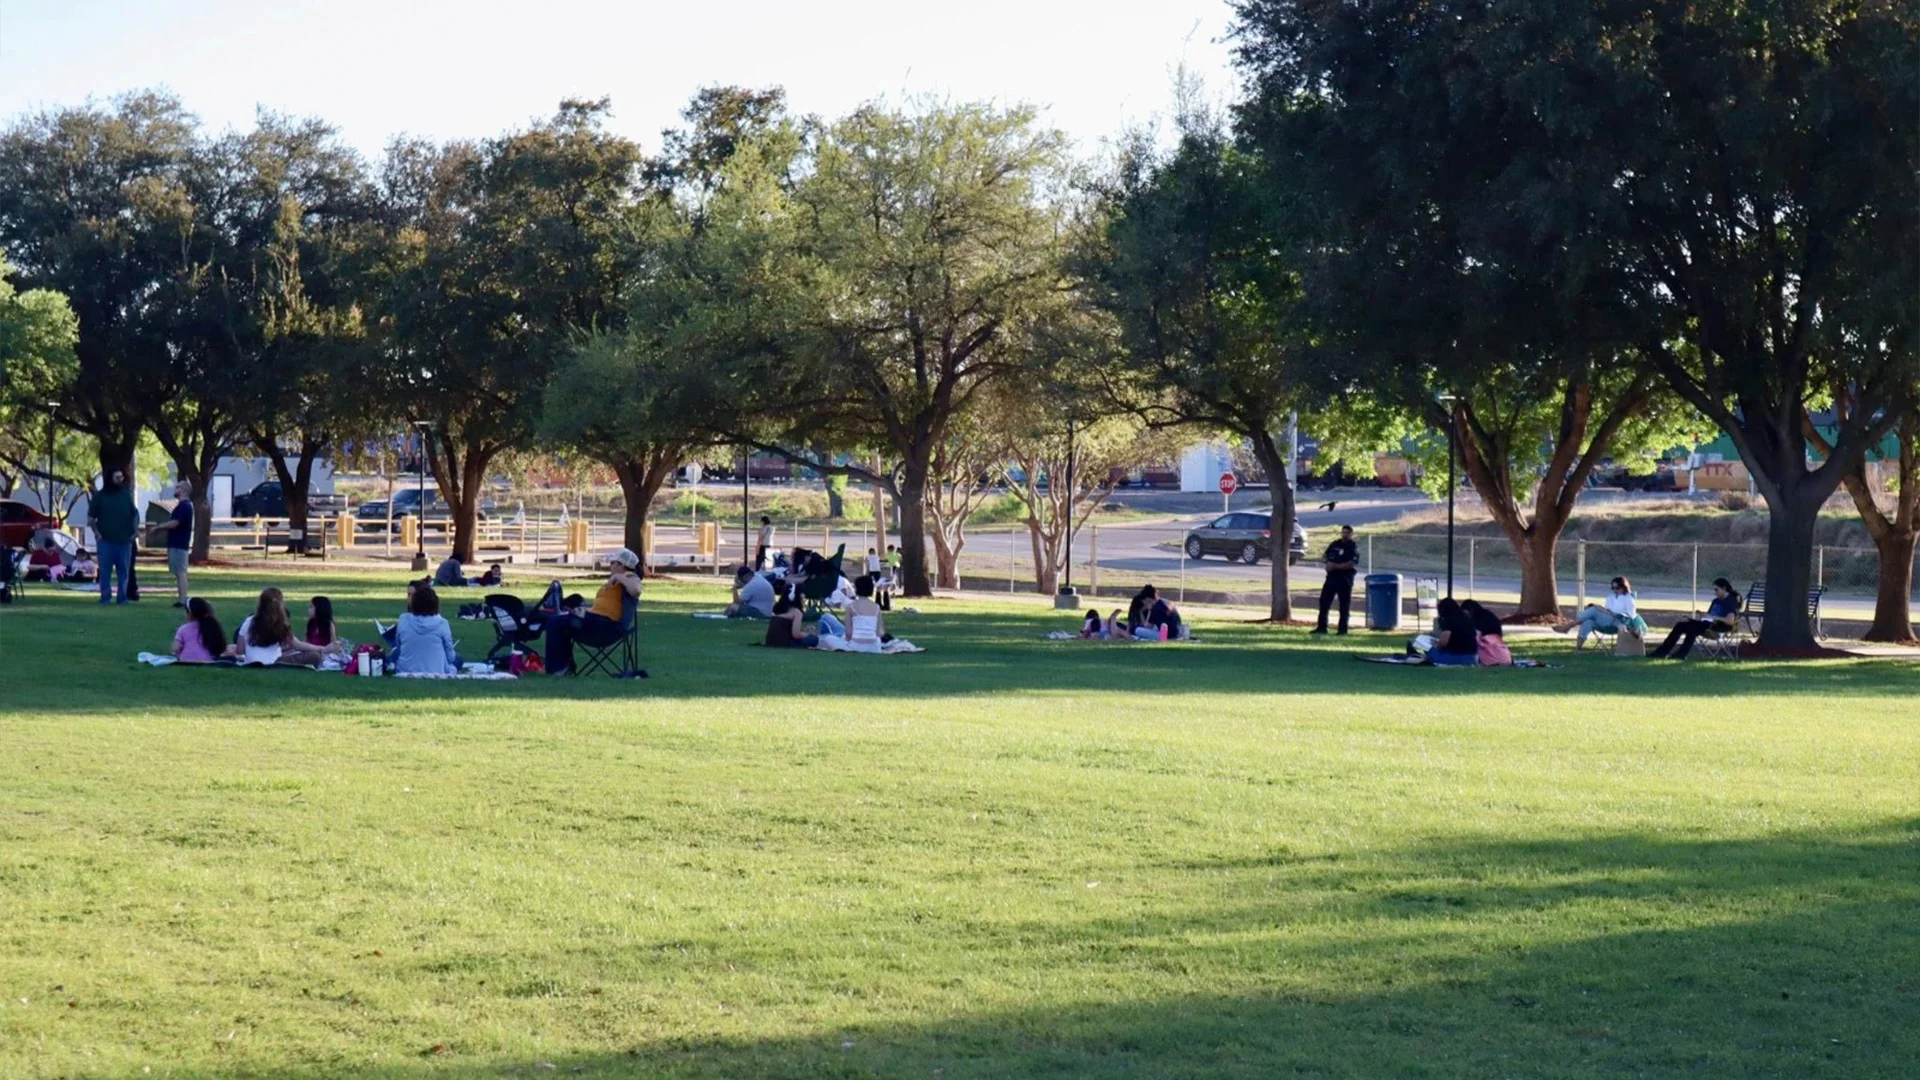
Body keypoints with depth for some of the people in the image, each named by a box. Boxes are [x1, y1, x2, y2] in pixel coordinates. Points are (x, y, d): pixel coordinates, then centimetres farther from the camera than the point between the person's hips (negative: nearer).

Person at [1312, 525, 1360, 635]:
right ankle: (1321, 627, 9)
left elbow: (1351, 564, -17)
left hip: (1345, 579, -6)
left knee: (1344, 605, -1)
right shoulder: (1334, 545, 14)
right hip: (1331, 577, 6)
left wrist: (1335, 566, -20)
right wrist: (1327, 561, -6)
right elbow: (1324, 557, 18)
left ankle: (1343, 629, 4)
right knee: (1324, 601, 3)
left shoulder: (1353, 548, -3)